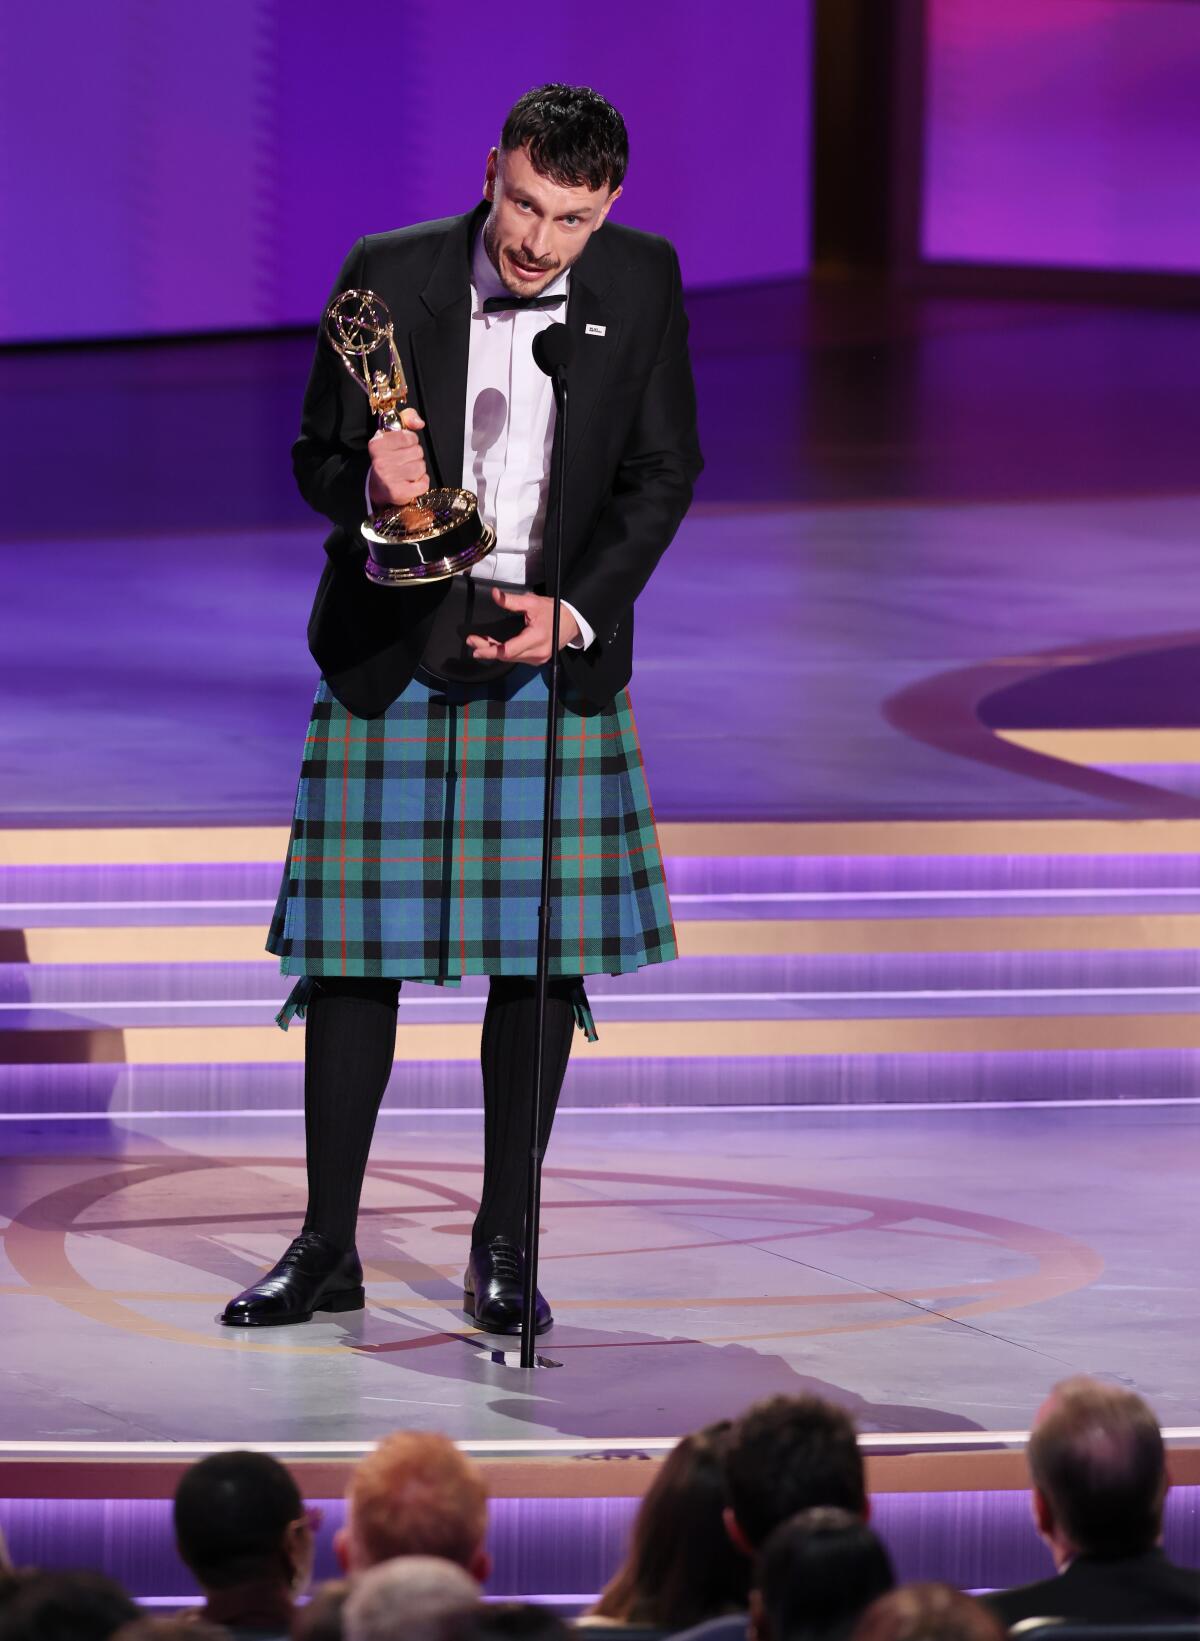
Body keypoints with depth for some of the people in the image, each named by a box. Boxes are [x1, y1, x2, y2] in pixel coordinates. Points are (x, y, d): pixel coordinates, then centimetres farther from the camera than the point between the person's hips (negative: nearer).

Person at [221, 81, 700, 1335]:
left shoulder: (643, 283, -3)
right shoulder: (387, 275, -6)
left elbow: (663, 475, 2)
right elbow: (318, 457, 0)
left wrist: (575, 610, -11)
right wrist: (371, 485, -24)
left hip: (554, 651, 1)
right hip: (392, 652, -1)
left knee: (543, 949, 0)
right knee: (356, 942, 0)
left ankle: (504, 1245, 11)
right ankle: (326, 1251, 10)